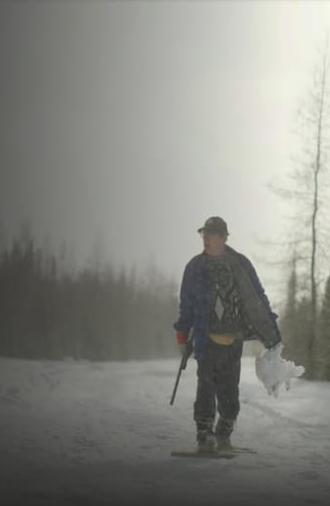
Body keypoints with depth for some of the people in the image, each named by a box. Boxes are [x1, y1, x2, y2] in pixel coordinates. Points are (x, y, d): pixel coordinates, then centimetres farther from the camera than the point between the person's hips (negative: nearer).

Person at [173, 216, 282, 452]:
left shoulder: (241, 264, 2)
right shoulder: (195, 267, 3)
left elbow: (258, 297, 8)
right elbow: (186, 304, 12)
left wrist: (270, 328, 3)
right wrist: (183, 335, 11)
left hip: (234, 339, 1)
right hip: (207, 339, -1)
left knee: (230, 390, 5)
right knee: (207, 388, -9)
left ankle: (224, 435, 18)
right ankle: (205, 436, -2)